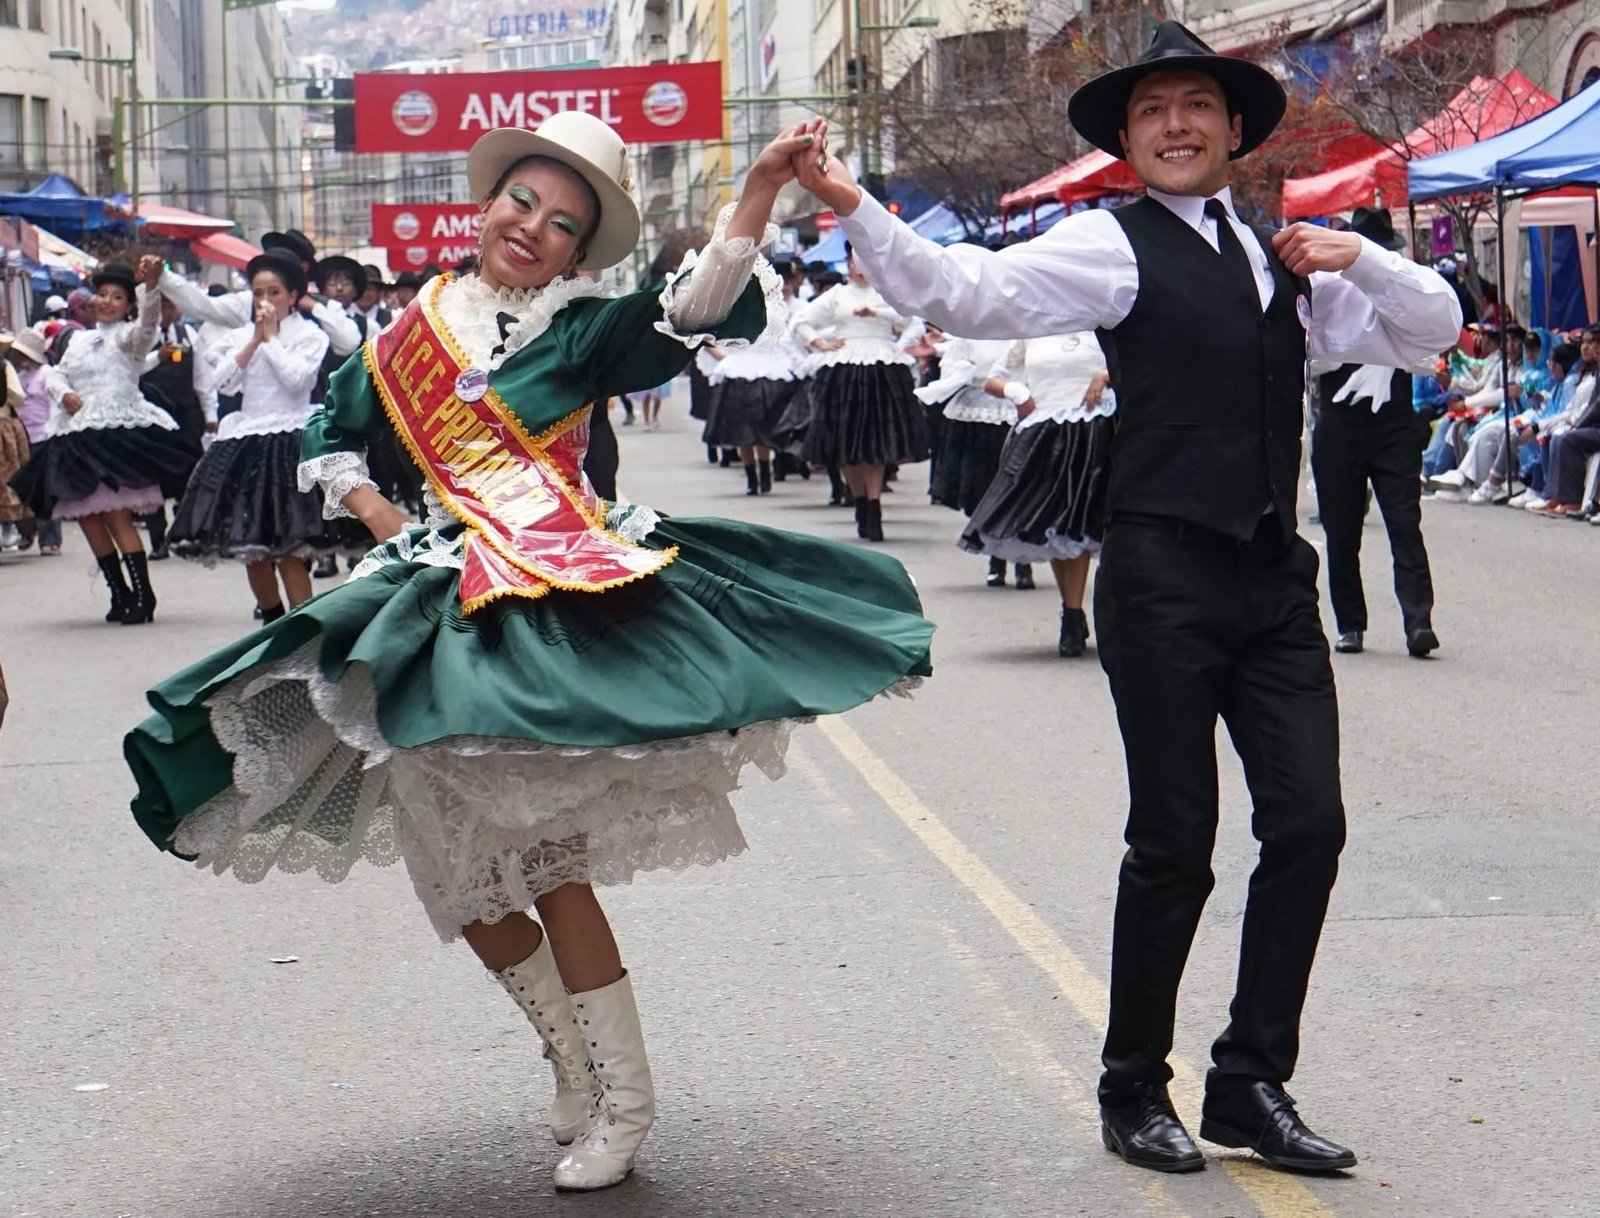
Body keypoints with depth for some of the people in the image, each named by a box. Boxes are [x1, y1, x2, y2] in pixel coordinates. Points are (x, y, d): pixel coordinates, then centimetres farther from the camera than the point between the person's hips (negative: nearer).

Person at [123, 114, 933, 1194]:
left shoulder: (584, 328, 0)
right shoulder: (417, 326, 13)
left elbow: (696, 309, -20)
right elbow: (330, 437, 26)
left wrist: (762, 188, -32)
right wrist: (383, 517, 10)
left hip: (558, 602, -5)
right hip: (444, 600, 6)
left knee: (547, 860, -10)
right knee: (460, 870, 8)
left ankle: (622, 1101, 2)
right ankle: (575, 1059, 27)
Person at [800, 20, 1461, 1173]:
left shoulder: (1282, 259, 16)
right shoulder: (1113, 244, -1)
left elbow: (1431, 329, 22)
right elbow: (967, 293, -14)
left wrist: (1357, 257, 3)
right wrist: (854, 210, -26)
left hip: (1275, 576, 6)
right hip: (1164, 578, -6)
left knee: (1309, 823, 2)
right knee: (1175, 840, -1)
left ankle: (1252, 1083, 15)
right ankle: (1136, 1091, 16)